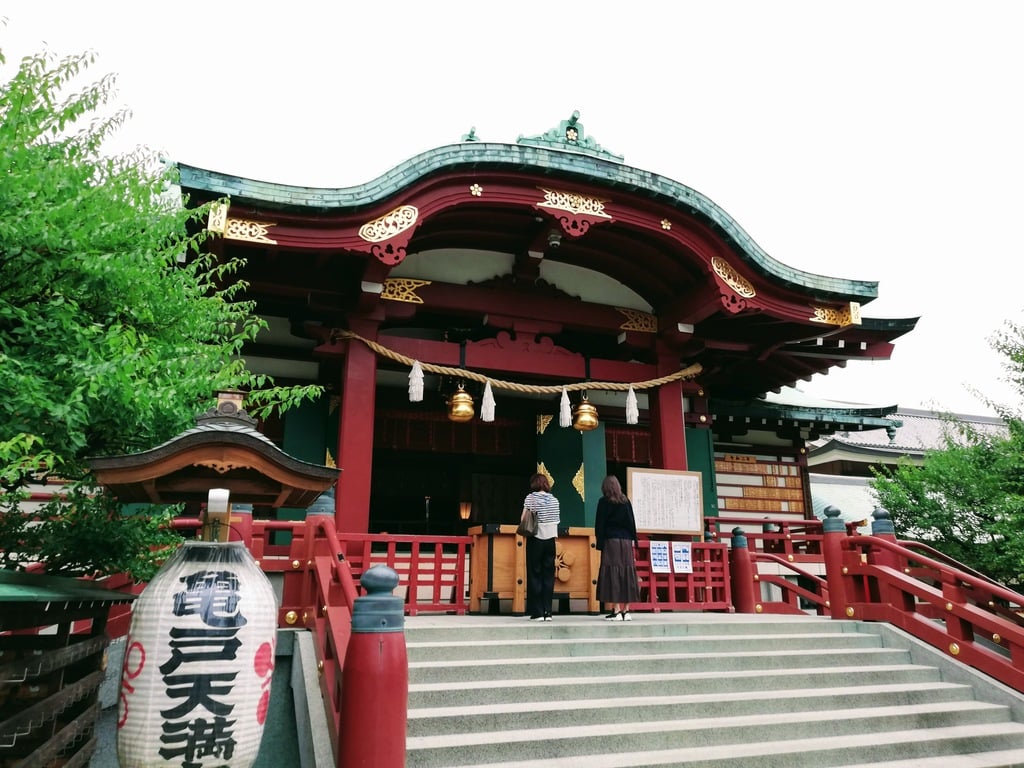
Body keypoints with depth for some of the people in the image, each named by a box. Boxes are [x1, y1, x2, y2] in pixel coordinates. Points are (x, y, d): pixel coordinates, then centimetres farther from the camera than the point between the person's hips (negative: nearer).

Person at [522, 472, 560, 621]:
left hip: (535, 539, -3)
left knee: (535, 574, 2)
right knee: (548, 575, 7)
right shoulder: (554, 499, 6)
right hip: (550, 538, 3)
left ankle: (538, 613, 2)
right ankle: (547, 612, 6)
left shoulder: (530, 498, -4)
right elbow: (557, 519, 6)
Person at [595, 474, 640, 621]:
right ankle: (626, 610, 7)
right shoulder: (626, 501, 9)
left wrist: (600, 542, -1)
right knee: (626, 572, 6)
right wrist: (633, 539, 13)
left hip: (611, 540, -4)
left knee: (612, 573, -4)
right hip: (626, 540, 4)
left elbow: (600, 524, -4)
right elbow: (632, 521, 10)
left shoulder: (604, 502, -2)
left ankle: (616, 610, -9)